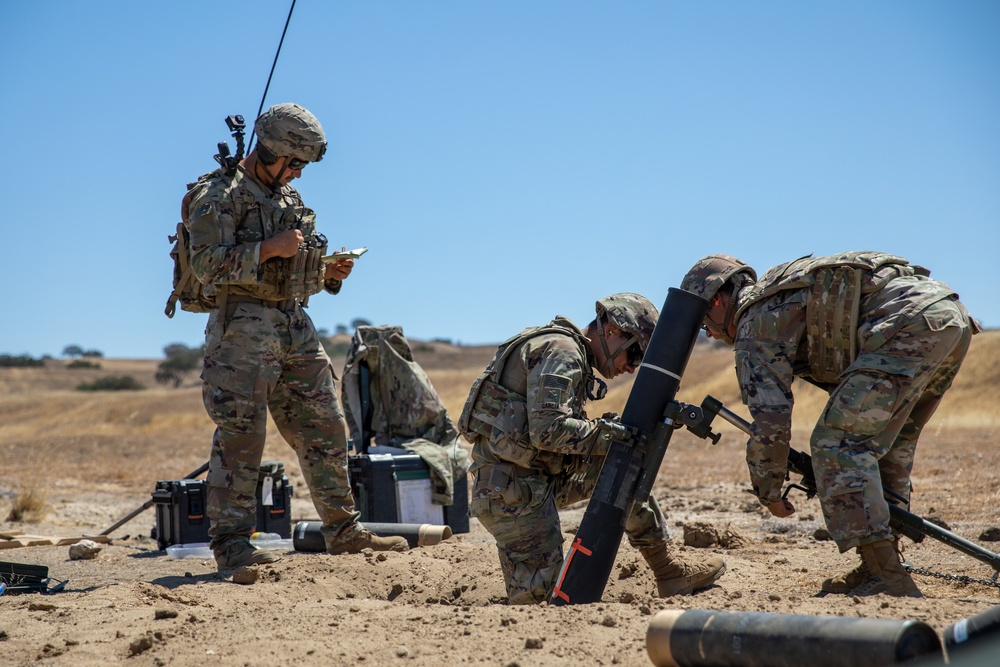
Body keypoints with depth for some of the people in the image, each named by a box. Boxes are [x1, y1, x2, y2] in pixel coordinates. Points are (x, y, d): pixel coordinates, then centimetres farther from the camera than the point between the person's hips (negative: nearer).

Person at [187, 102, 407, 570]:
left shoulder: (289, 198, 18)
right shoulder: (219, 195, -6)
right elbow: (207, 264, -17)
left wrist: (330, 273, 5)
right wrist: (270, 248, -21)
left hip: (295, 326, 8)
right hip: (243, 327, -8)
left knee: (325, 429, 9)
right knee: (240, 435, -8)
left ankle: (344, 532, 19)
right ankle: (230, 544, -2)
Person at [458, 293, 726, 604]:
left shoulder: (573, 355, 16)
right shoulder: (561, 352, -15)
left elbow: (570, 432, 15)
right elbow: (547, 430, -26)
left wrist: (609, 429, -2)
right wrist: (610, 435, -18)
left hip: (540, 477, 10)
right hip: (510, 487, -10)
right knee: (535, 596, -10)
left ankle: (669, 571, 13)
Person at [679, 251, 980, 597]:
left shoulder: (755, 326, 4)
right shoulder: (781, 293, 31)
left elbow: (770, 423, -3)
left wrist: (768, 494, 13)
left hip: (909, 323, -10)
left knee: (837, 442, -6)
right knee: (887, 446, 20)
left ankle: (886, 577, -11)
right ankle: (880, 566, 21)